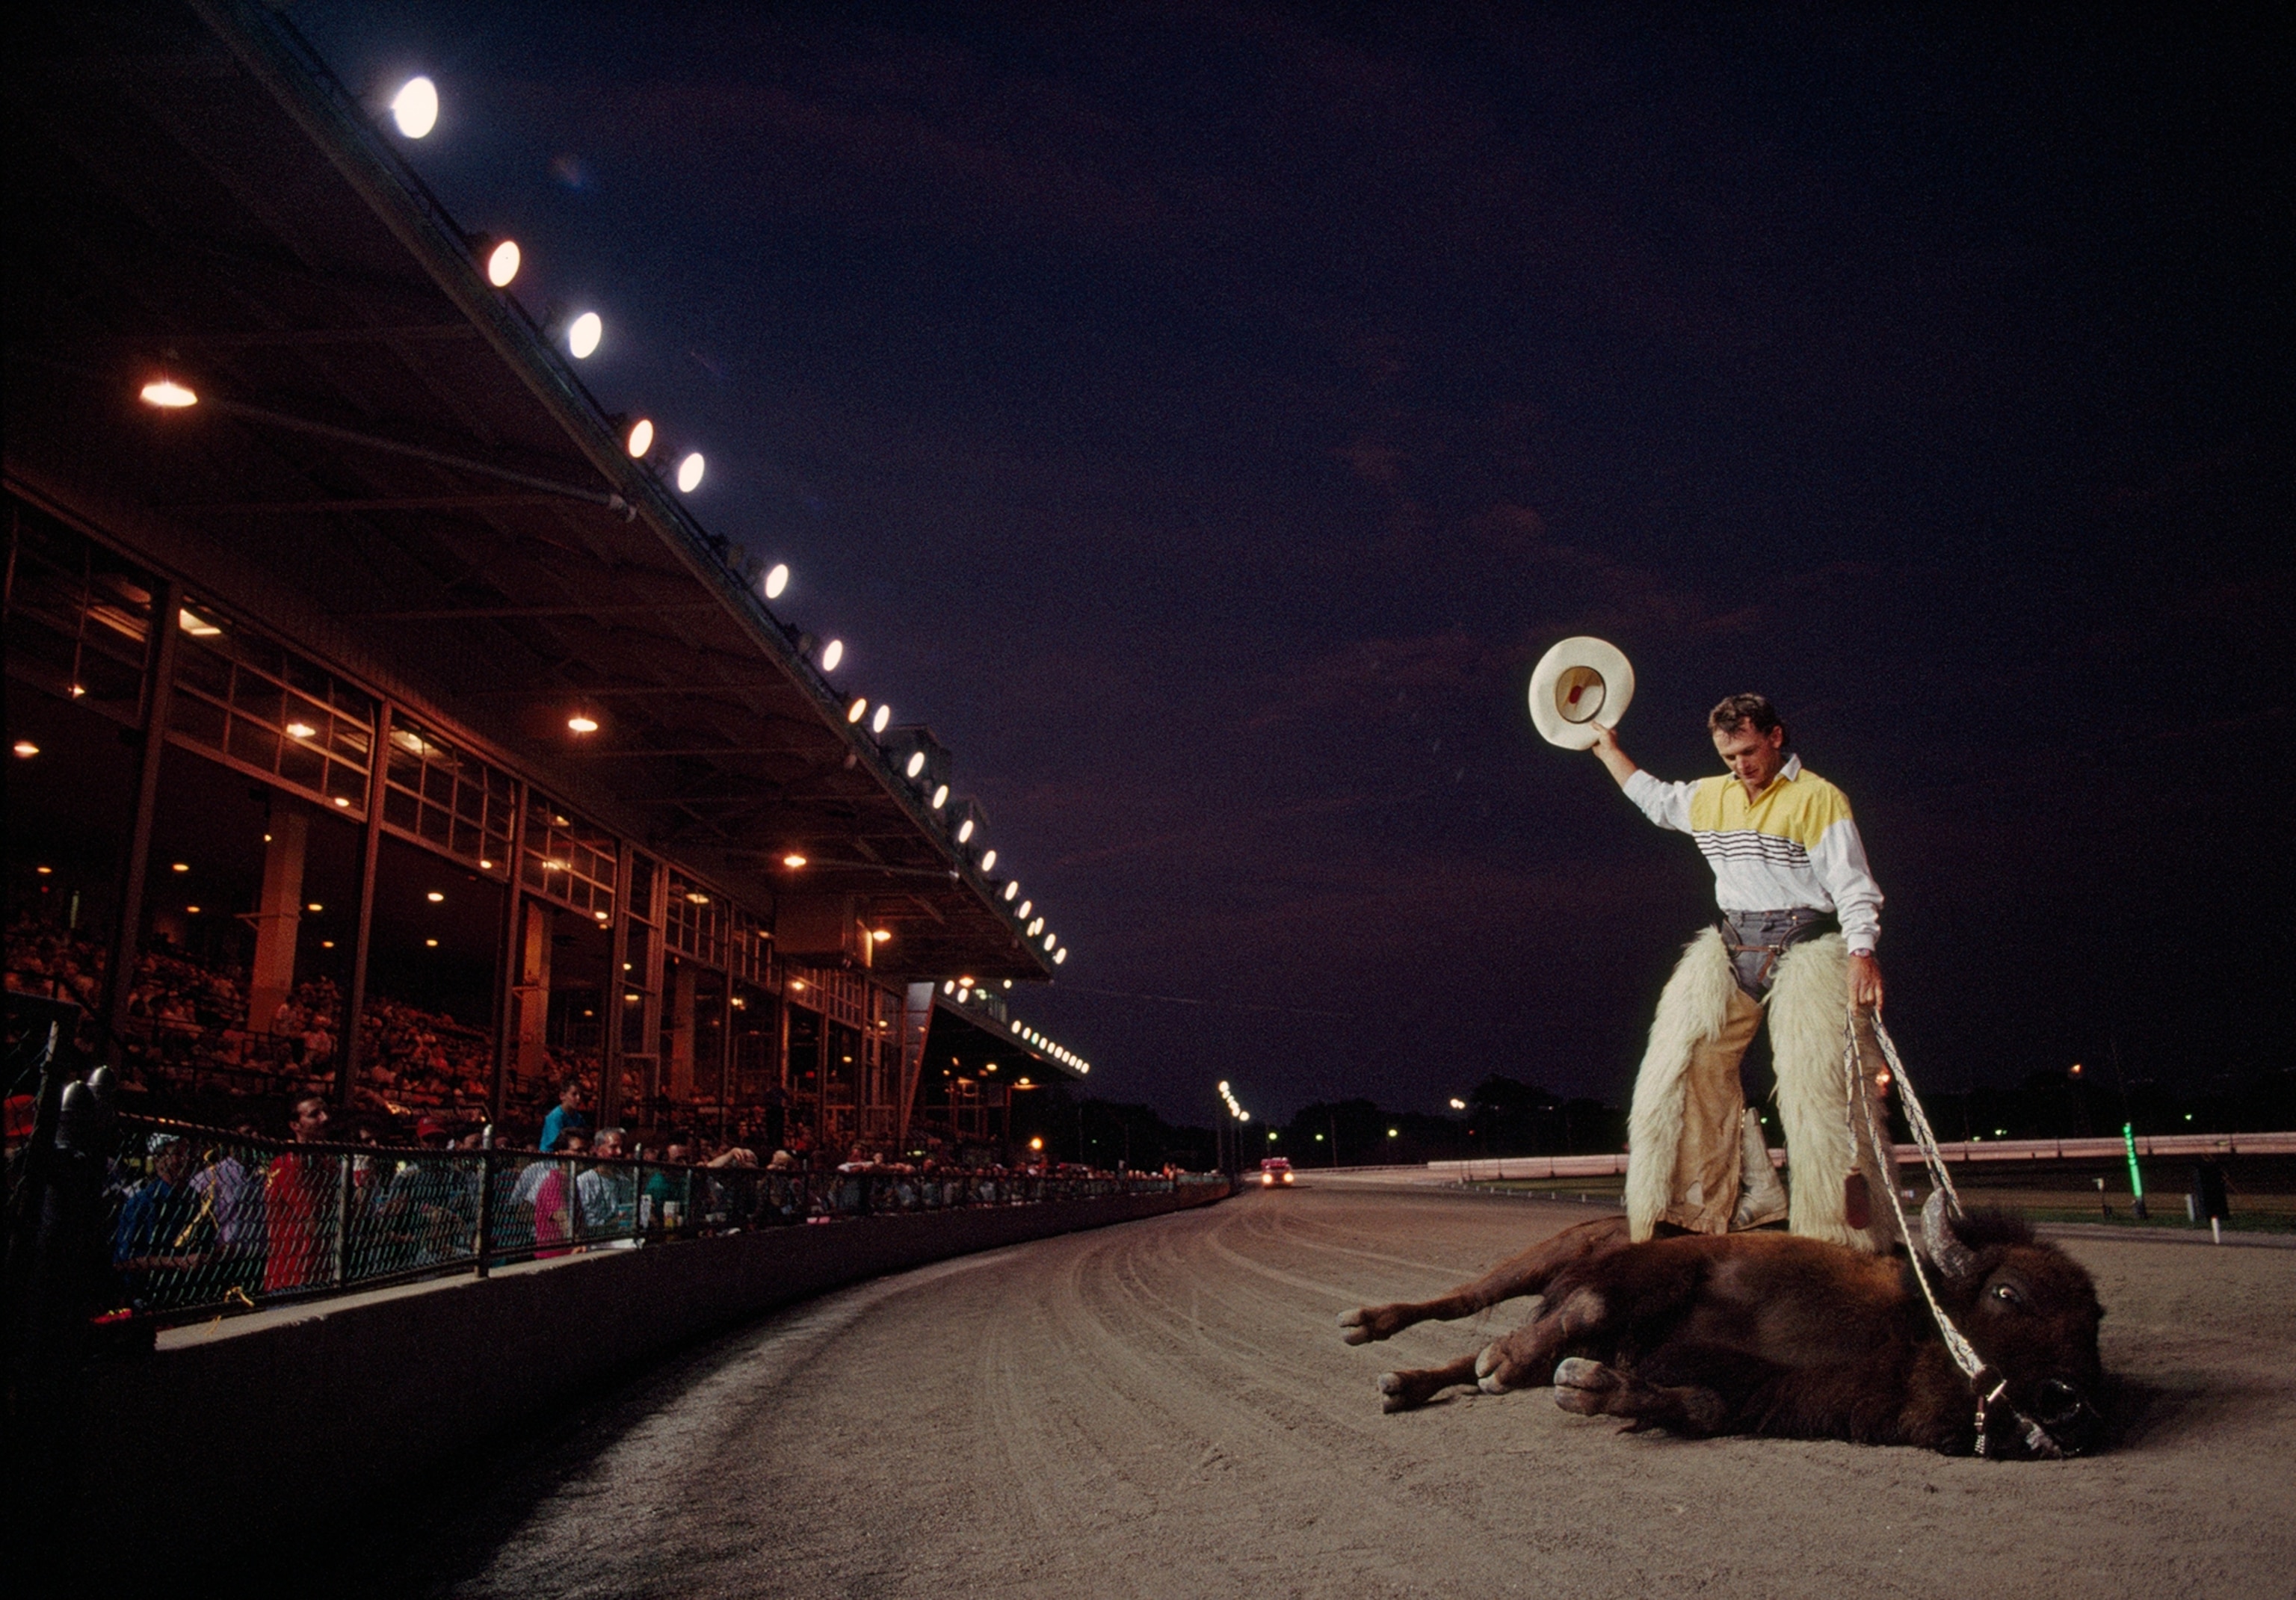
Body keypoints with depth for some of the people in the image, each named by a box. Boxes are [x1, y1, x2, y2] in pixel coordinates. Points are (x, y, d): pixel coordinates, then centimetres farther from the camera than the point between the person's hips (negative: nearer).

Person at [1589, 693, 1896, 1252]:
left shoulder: (1818, 798, -4)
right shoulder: (1709, 797, 15)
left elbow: (1852, 885, -9)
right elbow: (1653, 797, 35)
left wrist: (1862, 952, -23)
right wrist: (1607, 748, 39)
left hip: (1805, 949, -6)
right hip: (1730, 950, 6)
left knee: (1819, 1081, -12)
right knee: (1691, 1060, -8)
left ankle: (1849, 1235, -6)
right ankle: (1729, 1197, -6)